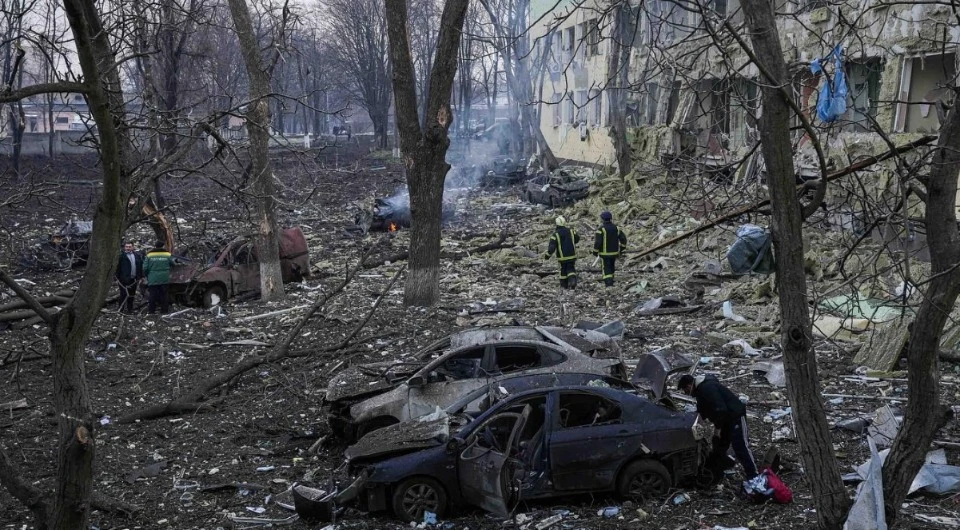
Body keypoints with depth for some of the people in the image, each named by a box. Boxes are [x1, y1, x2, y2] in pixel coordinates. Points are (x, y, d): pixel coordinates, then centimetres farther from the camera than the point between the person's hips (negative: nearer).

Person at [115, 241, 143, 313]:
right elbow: (117, 267, -6)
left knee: (132, 295, 11)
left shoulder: (137, 256, 10)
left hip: (133, 279, 5)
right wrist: (117, 277, -10)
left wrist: (141, 277, 9)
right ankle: (122, 309, 5)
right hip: (124, 279, -5)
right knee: (124, 294, -1)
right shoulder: (121, 256, -4)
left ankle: (130, 309, 20)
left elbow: (141, 266, 13)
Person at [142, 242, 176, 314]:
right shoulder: (167, 255, -3)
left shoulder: (149, 255, -3)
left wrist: (147, 276, 14)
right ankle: (164, 310, 9)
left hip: (153, 280, 0)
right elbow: (173, 264, 7)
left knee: (153, 295, 4)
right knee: (163, 295, 8)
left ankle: (151, 311, 4)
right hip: (164, 280, 0)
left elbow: (145, 268, -2)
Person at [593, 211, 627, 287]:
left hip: (604, 253, -5)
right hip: (614, 252, 5)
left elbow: (597, 242, -19)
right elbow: (623, 238, 3)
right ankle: (610, 281, 33)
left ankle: (609, 283, -14)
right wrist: (621, 248, 13)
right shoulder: (616, 228, 2)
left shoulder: (601, 229, -15)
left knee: (606, 269, -1)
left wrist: (595, 251, -7)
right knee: (611, 267, 22)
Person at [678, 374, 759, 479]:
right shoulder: (700, 388, 8)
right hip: (725, 417, 10)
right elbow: (702, 410, 19)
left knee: (740, 447, -10)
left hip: (736, 415, -10)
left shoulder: (707, 388, -26)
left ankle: (753, 477, -7)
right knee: (719, 443, 18)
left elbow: (720, 409, -30)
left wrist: (718, 427, -19)